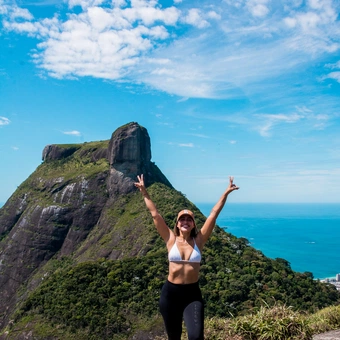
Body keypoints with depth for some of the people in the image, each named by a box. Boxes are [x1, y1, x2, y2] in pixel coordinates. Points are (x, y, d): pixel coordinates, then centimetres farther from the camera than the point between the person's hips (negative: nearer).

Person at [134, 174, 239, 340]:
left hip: (192, 293, 0)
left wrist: (226, 193, -6)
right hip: (170, 292, 1)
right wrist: (145, 193, 0)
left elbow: (213, 215, -5)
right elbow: (155, 214, -1)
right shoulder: (171, 240, -2)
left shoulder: (199, 241, -2)